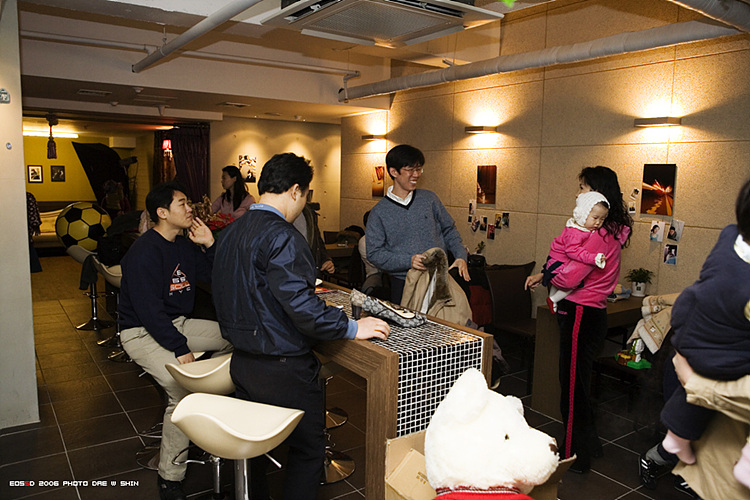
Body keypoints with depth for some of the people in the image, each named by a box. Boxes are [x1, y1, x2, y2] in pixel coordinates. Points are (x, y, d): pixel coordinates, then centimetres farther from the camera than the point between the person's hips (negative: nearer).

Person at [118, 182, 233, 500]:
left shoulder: (184, 245, 8)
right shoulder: (144, 252, -19)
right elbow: (149, 310, -24)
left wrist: (209, 245, -4)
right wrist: (180, 347, -26)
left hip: (177, 323, 9)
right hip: (143, 332, -9)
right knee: (185, 388, -28)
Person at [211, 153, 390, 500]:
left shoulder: (231, 233, 7)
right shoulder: (281, 237, -22)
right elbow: (300, 305, -28)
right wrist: (353, 327, -17)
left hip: (241, 363, 9)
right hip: (282, 369, -9)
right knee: (307, 450, 10)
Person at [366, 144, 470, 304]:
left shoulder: (429, 198, 8)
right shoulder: (379, 212, -1)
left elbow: (449, 230, 15)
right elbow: (374, 253, -5)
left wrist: (460, 256, -1)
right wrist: (408, 261, -17)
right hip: (404, 284, -2)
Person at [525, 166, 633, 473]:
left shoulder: (599, 232, -20)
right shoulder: (610, 228, 12)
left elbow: (570, 278, -24)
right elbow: (577, 262, 16)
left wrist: (545, 276, -4)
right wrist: (544, 275, 5)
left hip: (582, 314, -10)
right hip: (591, 312, 10)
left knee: (573, 386, 2)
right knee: (576, 382, 21)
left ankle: (575, 457, 16)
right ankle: (589, 444, 36)